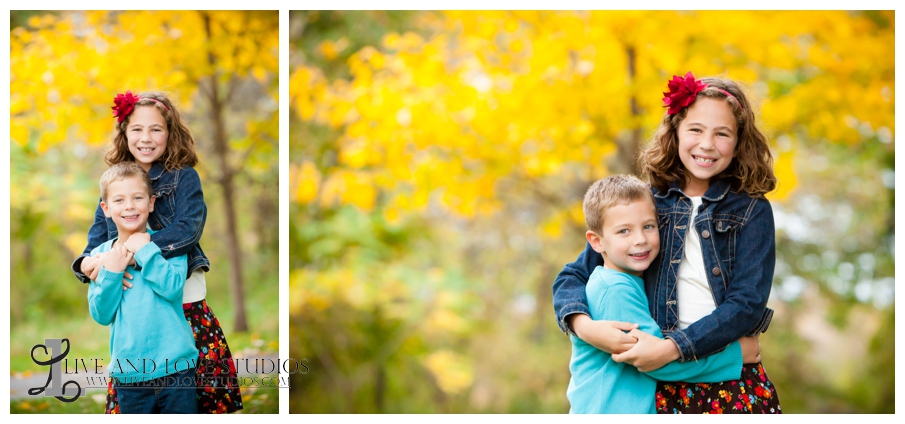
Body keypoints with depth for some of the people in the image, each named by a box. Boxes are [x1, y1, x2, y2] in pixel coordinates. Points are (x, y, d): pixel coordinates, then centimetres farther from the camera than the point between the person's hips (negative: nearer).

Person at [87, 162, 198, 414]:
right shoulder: (100, 255, 5)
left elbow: (173, 287, -16)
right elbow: (101, 315, 1)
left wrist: (145, 251, -14)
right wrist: (111, 273, -12)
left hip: (175, 367, -2)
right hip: (129, 372, 2)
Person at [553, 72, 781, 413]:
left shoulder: (752, 212, 1)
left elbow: (746, 304, -10)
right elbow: (572, 276, 7)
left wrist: (671, 348, -21)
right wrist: (585, 327, -15)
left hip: (735, 388, -1)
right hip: (662, 389, 1)